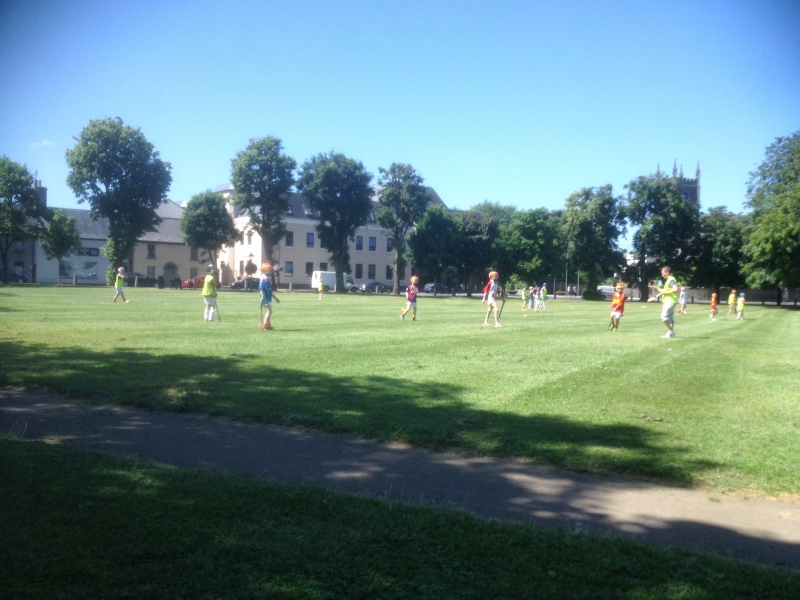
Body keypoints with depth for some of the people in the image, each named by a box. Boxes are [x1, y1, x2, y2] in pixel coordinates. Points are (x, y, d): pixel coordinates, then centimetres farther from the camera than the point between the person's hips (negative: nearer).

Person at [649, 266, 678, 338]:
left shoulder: (671, 280, -14)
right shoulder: (668, 280, 18)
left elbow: (676, 289, -28)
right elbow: (665, 291, 24)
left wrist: (666, 292, -21)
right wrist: (656, 288, 17)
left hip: (670, 301, -11)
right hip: (668, 301, 11)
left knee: (664, 316, -16)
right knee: (670, 317, 13)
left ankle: (670, 331, -13)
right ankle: (671, 332, 17)